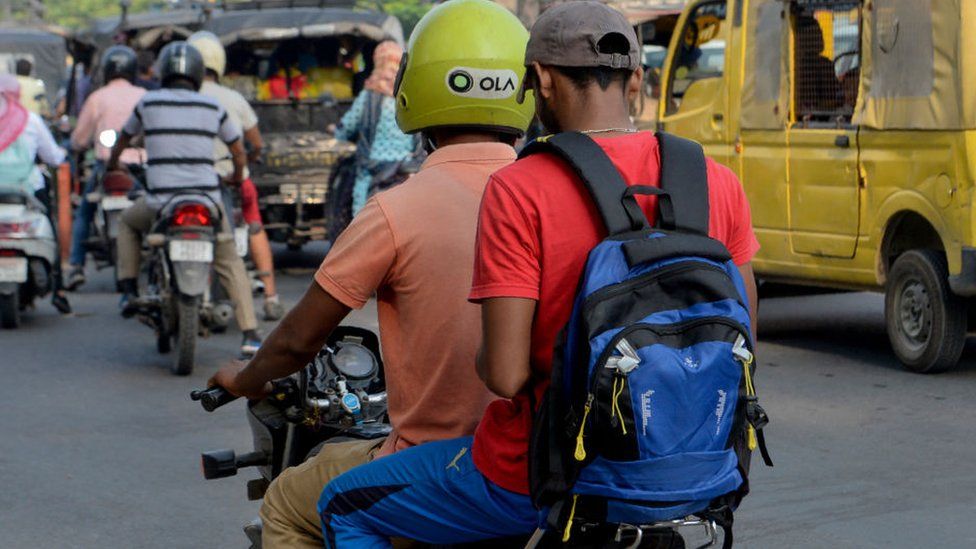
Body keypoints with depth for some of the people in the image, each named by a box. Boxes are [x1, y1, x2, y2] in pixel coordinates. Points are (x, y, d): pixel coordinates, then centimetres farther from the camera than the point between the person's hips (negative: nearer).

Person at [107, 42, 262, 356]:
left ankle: (129, 289, 19)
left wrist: (112, 164, 45)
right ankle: (250, 335, 2)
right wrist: (237, 176, 41)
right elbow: (239, 151, 19)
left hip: (161, 202, -1)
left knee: (128, 222, 31)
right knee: (230, 263, 14)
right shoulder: (213, 108, 8)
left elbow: (124, 138, 24)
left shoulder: (148, 103, 6)